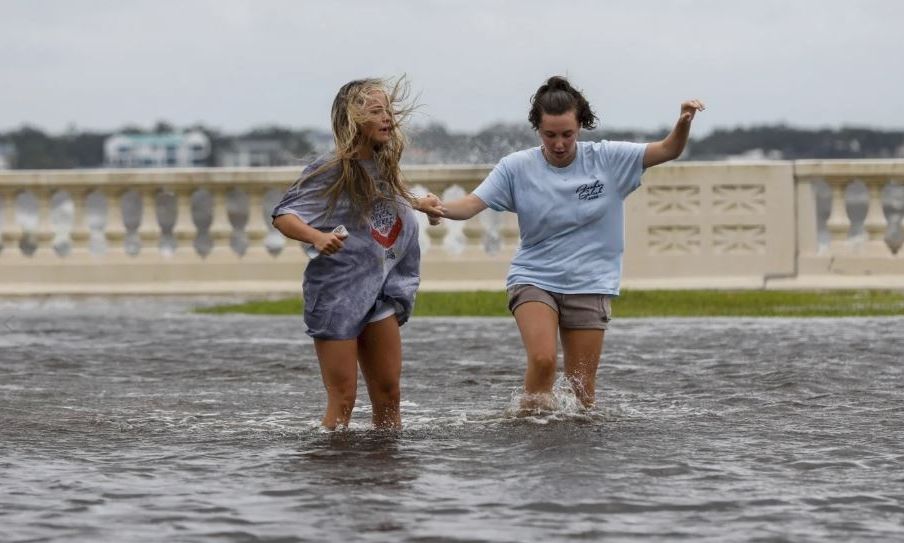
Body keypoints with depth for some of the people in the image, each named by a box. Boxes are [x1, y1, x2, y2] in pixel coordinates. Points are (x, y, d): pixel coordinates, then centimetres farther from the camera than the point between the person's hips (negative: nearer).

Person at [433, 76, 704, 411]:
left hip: (589, 285, 1)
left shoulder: (607, 159, -2)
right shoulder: (517, 167, -4)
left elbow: (668, 151, -4)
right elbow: (470, 205, -11)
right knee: (543, 358, -25)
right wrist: (440, 208, -33)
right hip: (534, 279, -1)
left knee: (582, 387, 2)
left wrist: (684, 122, -25)